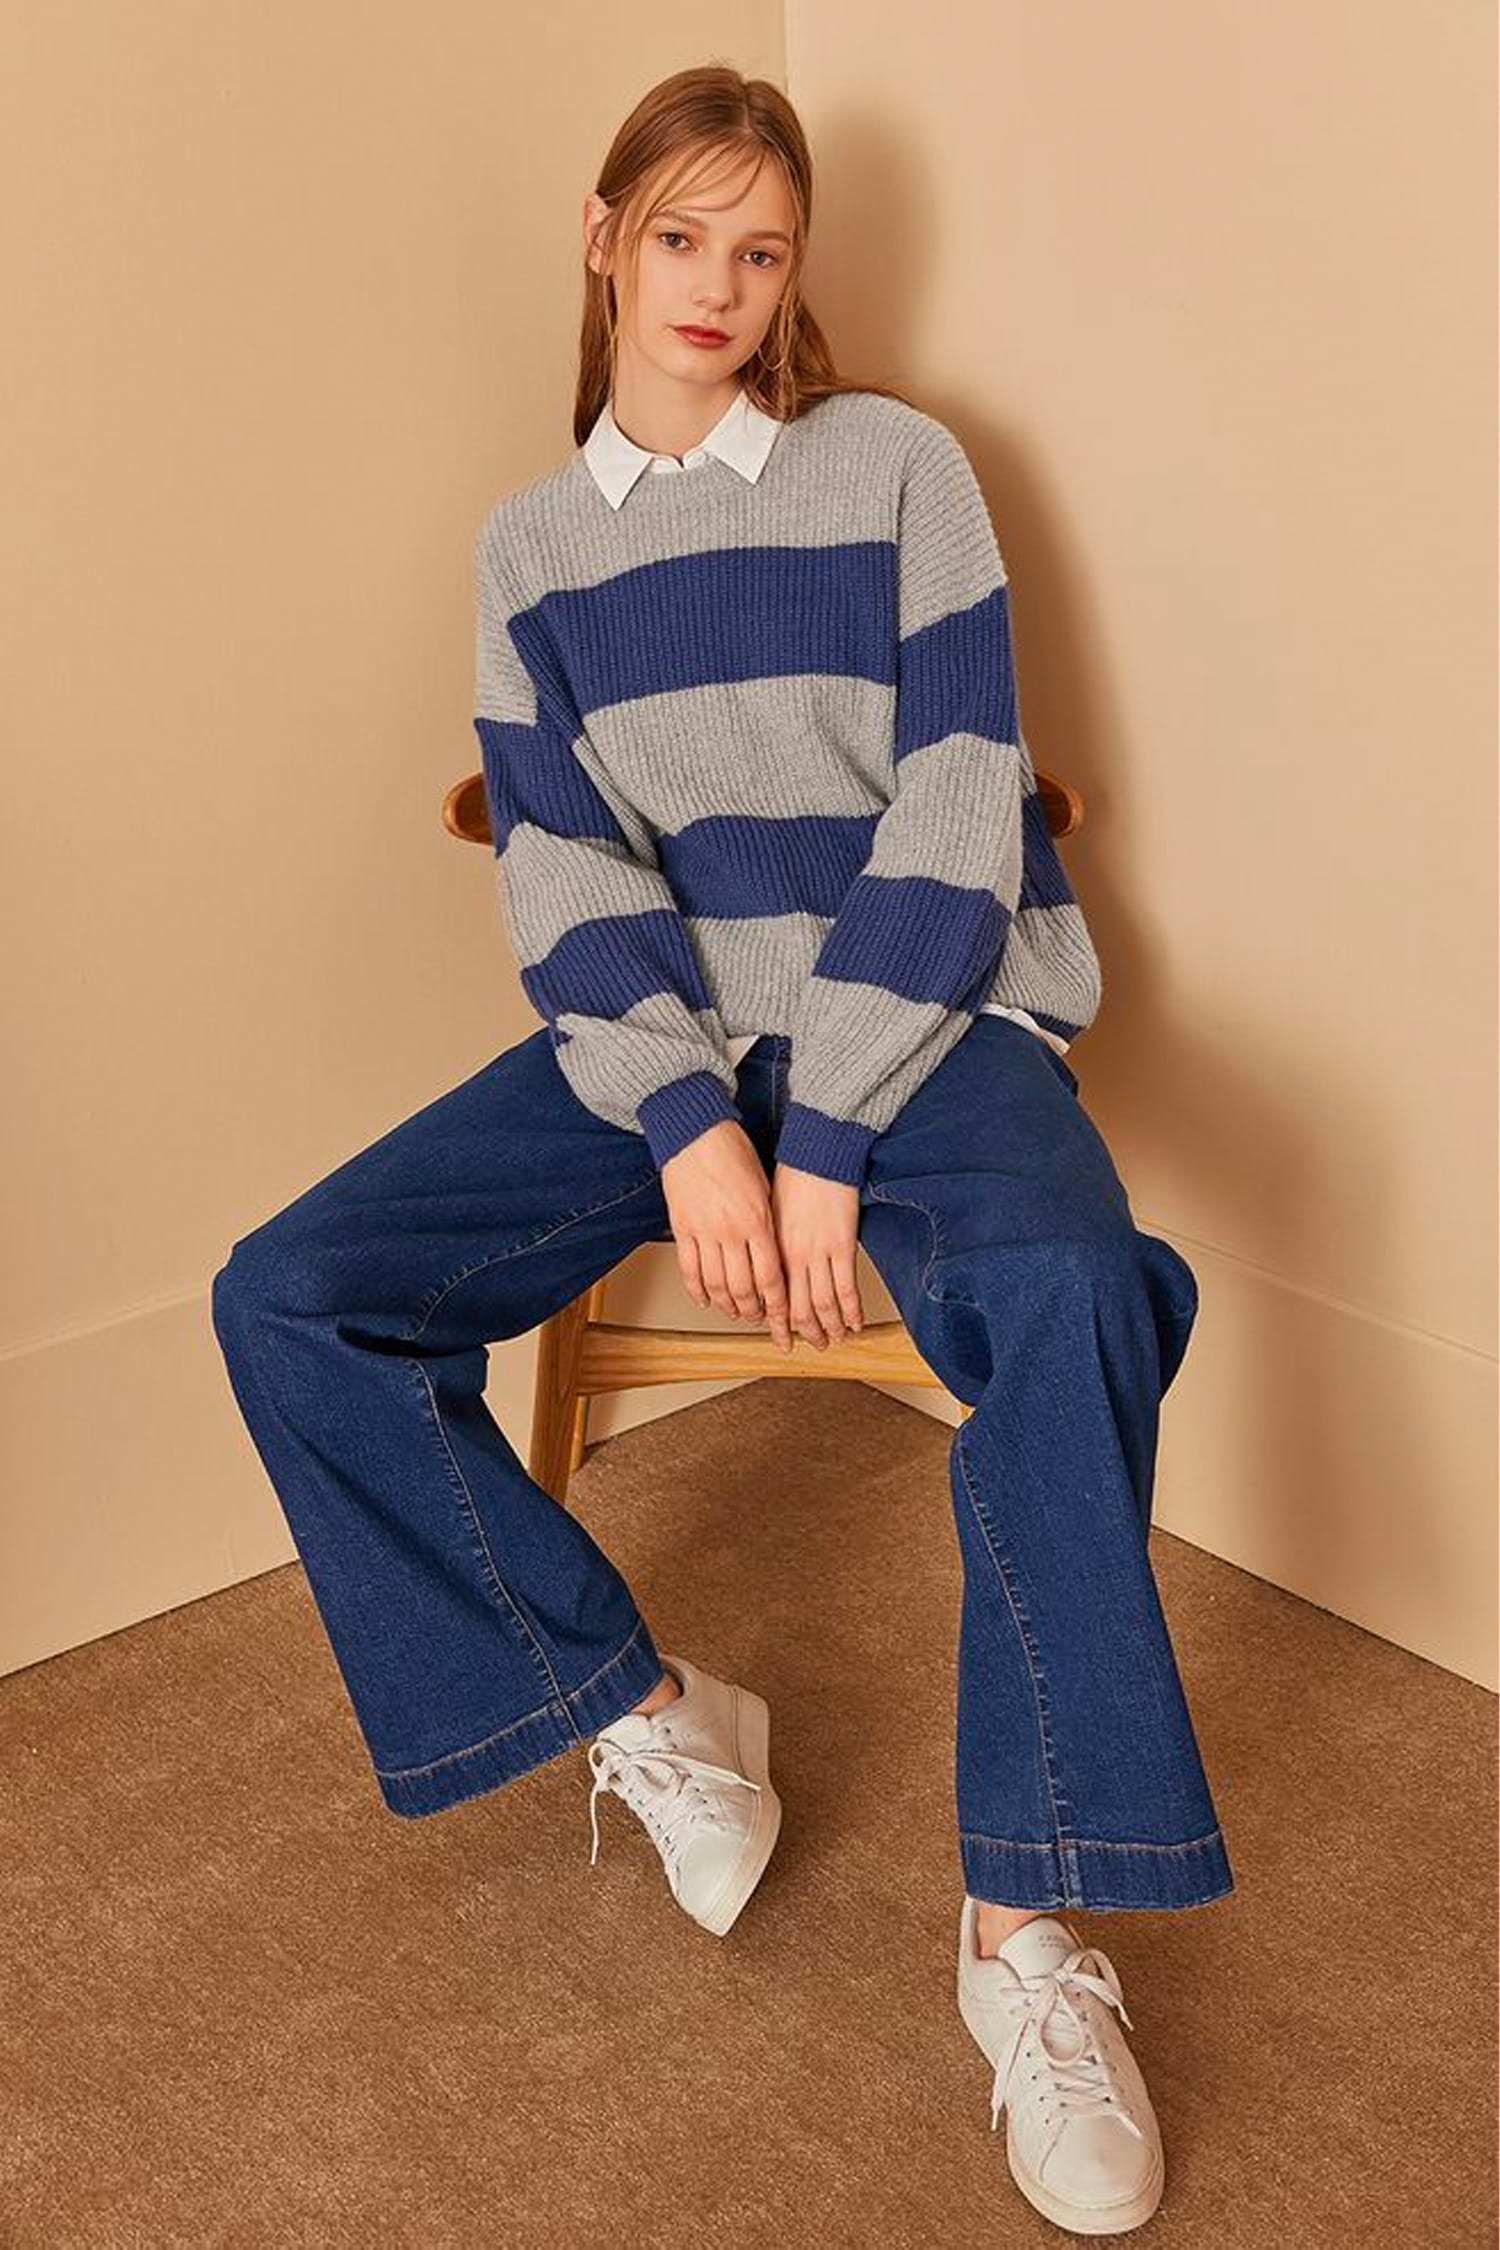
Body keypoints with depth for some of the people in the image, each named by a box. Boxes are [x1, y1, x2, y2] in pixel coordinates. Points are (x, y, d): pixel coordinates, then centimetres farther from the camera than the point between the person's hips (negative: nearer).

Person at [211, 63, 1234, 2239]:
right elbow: (559, 855, 1)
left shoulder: (896, 466, 2)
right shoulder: (530, 541, 11)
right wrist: (689, 1122, -16)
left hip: (916, 1015, -3)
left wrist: (832, 1140, -17)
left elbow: (957, 807, -7)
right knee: (286, 1304, -16)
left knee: (1064, 1291, -37)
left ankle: (1034, 1927, -27)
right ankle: (653, 1722, -3)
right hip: (657, 1034, 4)